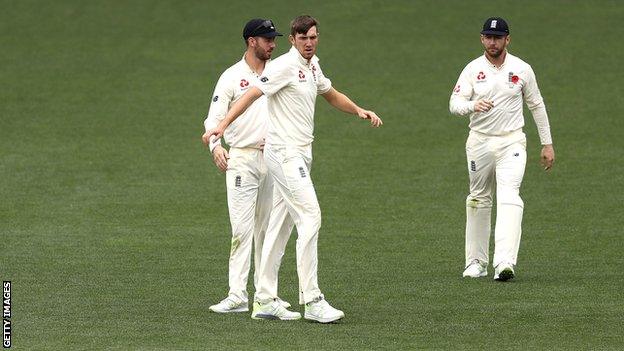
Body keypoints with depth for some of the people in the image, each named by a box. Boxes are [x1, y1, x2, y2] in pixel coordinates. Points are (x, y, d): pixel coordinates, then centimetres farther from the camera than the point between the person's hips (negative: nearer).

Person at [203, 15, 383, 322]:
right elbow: (251, 94, -19)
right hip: (285, 153, -9)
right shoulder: (285, 66, -12)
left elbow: (332, 95, 32)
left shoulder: (312, 67, 15)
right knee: (310, 218, -15)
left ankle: (265, 301, 13)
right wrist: (222, 125, -30)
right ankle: (311, 300, -17)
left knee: (279, 226, 10)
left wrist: (359, 111, 16)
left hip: (300, 154, 9)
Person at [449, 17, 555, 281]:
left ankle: (505, 262, -30)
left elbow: (536, 106, 10)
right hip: (479, 141, 2)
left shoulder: (521, 69, 2)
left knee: (509, 198, -18)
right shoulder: (473, 69, 1)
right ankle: (476, 262, 21)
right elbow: (454, 103, -9)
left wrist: (547, 144, 9)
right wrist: (473, 105, -32)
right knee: (479, 200, 10)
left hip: (511, 142, -2)